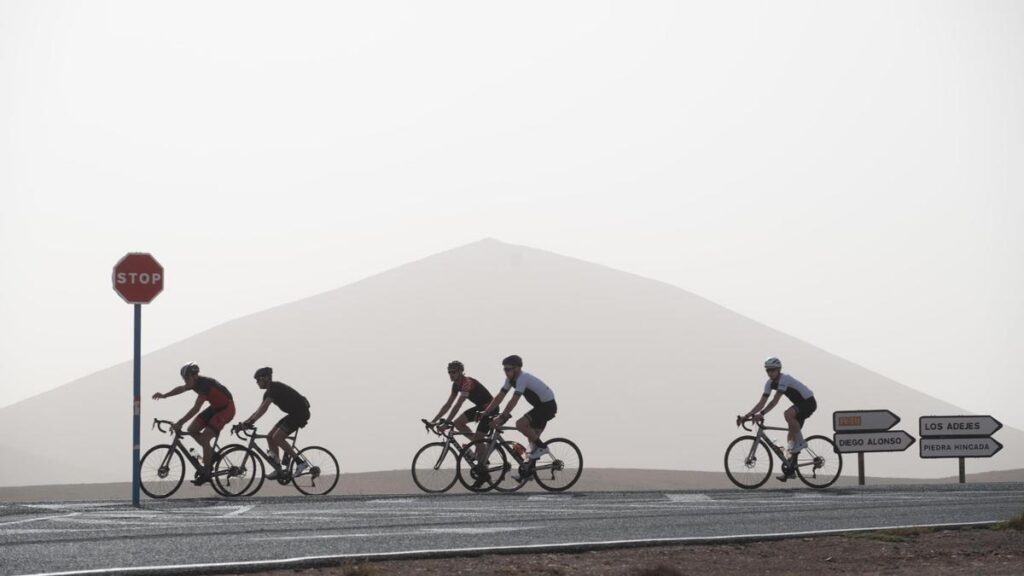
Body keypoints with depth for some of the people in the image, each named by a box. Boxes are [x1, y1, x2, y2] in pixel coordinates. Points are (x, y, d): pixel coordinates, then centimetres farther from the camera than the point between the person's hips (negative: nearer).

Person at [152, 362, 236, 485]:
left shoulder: (205, 384, -29)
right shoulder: (196, 382, -2)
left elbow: (196, 408, -34)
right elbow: (180, 389, 19)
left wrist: (180, 423, -35)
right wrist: (164, 395, 8)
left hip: (226, 409, -9)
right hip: (215, 407, 9)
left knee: (205, 438, -18)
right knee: (192, 429, 1)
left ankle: (206, 473, -8)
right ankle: (212, 454, 14)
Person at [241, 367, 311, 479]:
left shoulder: (275, 387, -17)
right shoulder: (270, 391, 14)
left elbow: (263, 408, -27)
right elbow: (259, 410, 15)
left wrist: (251, 421, -32)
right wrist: (245, 422, 7)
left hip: (300, 412, -10)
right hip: (293, 414, 10)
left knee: (277, 437, -19)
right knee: (270, 437, 4)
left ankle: (300, 462, -14)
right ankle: (278, 469, 5)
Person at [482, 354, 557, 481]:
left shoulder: (522, 378, -25)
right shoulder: (510, 379, 3)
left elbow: (513, 401, -34)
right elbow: (499, 397, 5)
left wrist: (501, 418, -36)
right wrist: (485, 413, -2)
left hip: (548, 406, -10)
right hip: (540, 406, 10)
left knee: (520, 424, -23)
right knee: (532, 437, 9)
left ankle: (542, 446, -11)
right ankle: (528, 470, 14)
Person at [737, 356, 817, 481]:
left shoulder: (784, 379, -26)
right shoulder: (770, 383, -1)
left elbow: (775, 401, -35)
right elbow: (761, 403, -3)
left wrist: (761, 414, -42)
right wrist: (746, 416, -12)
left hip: (809, 402, -9)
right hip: (800, 405, 9)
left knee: (788, 414, -35)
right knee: (791, 435, 5)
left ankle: (800, 442, -18)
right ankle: (790, 468, 10)